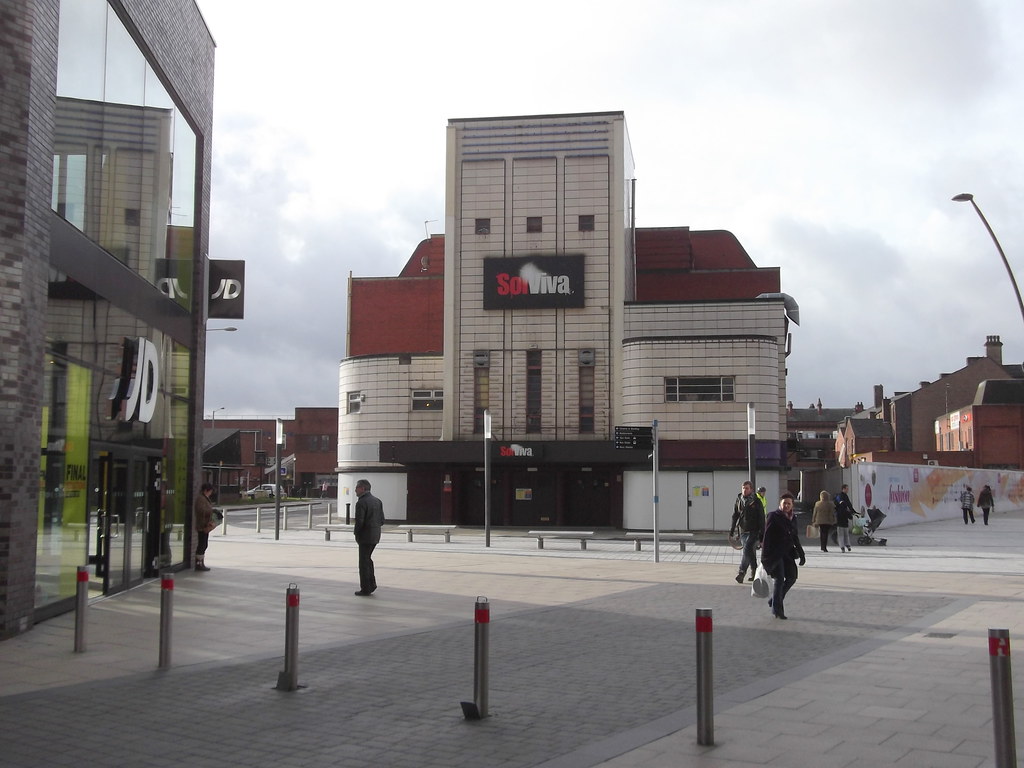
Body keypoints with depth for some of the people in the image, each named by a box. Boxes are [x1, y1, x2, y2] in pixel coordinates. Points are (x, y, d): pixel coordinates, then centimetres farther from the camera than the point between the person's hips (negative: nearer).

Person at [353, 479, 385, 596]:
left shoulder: (361, 503, -17)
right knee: (367, 559, 22)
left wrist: (356, 531, -5)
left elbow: (359, 522, -22)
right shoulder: (377, 501, 8)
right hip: (375, 536, 8)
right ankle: (372, 584, 21)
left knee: (364, 562, 2)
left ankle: (365, 589, 7)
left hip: (365, 536, -8)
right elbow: (382, 520, 8)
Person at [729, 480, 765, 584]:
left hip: (753, 531, -5)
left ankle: (742, 572, -19)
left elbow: (761, 519, -3)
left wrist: (762, 535, -6)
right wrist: (732, 529, 10)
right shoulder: (739, 500, 8)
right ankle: (754, 571, 24)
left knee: (747, 550, -18)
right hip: (742, 531, 5)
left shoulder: (756, 502, -4)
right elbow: (735, 515, 15)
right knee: (751, 552, 12)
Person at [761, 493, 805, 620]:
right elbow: (767, 536, -12)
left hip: (787, 553, 7)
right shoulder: (773, 517, -7)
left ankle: (774, 601, 20)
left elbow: (795, 538, 21)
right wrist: (765, 556, -17)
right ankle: (777, 609, -1)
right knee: (780, 578, -10)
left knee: (792, 577, 4)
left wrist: (801, 554, 19)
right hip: (774, 553, -7)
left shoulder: (792, 519, 13)